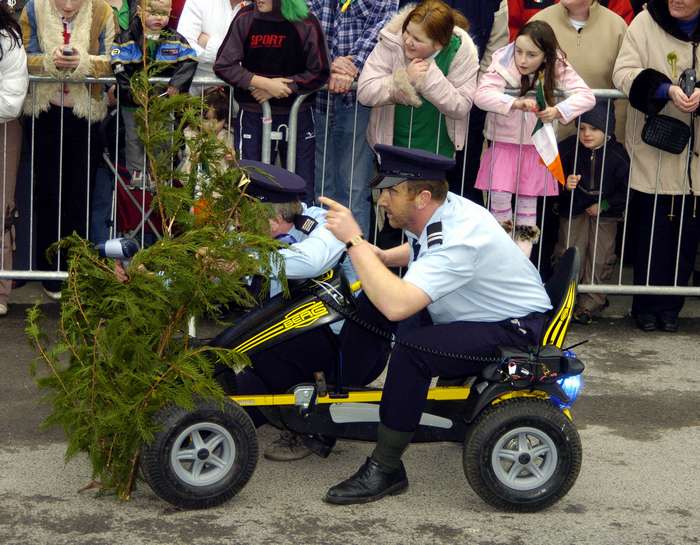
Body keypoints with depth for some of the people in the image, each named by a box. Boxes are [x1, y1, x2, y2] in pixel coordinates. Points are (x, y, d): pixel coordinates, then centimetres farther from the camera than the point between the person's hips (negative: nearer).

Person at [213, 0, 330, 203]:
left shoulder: (306, 23, -9)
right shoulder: (245, 18, -5)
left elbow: (319, 73, -6)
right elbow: (223, 66, -6)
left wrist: (278, 89, -14)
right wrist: (266, 83, -15)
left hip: (297, 116, -1)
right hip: (253, 116, 1)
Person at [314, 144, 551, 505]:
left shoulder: (458, 239, -32)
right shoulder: (435, 213, -6)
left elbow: (397, 305, -44)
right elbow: (419, 250, 21)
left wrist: (354, 241, -36)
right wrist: (381, 256, -1)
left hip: (515, 329, -10)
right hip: (468, 313, 10)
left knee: (411, 348, -32)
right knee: (370, 301, 4)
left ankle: (385, 470, -18)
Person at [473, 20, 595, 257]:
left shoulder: (557, 69, -15)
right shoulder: (504, 65, -20)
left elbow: (587, 96, -21)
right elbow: (481, 95, -33)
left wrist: (558, 110, -37)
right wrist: (515, 103, -47)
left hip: (536, 144, 2)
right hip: (504, 142, -2)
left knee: (528, 199, 9)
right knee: (499, 192, -16)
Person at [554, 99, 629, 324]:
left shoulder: (617, 154, -12)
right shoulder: (568, 148, -11)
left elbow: (626, 189, -8)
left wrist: (604, 205, -13)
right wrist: (565, 184, -28)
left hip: (605, 213, 0)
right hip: (573, 209, 0)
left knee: (600, 259, 2)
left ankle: (589, 305, 12)